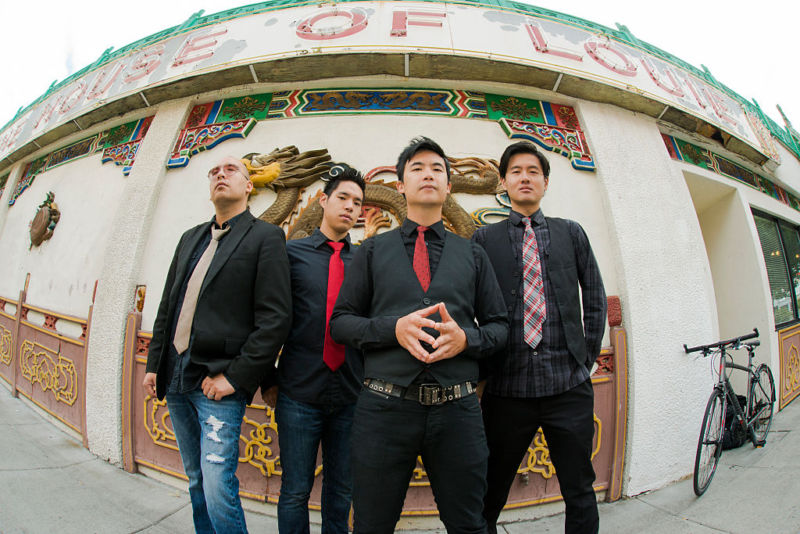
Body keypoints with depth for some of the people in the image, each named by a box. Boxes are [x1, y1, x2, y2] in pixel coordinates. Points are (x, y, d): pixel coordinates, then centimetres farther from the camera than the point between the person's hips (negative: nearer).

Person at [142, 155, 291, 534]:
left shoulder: (265, 237, -6)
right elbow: (167, 306, 19)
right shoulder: (190, 238, 15)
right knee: (196, 482, 18)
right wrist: (154, 364, 12)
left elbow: (275, 317, -13)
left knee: (218, 490, -7)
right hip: (175, 379, 7)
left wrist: (235, 377, -16)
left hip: (219, 384, -6)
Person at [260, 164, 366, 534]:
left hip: (351, 396, 2)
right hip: (299, 394, -1)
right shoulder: (291, 252, 2)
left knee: (341, 491, 15)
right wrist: (267, 380, 3)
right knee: (295, 492, 10)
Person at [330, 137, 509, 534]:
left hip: (457, 410, 1)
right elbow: (340, 322, 5)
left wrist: (466, 338, -11)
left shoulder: (473, 255, 13)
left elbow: (499, 326, 12)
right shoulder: (372, 251, 10)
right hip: (383, 407, 0)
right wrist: (393, 328, -13)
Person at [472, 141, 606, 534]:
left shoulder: (571, 233, 13)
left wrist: (588, 356, 8)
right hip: (507, 387, -1)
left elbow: (595, 299, 15)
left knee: (580, 494, 11)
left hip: (569, 384, 2)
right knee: (489, 496, 9)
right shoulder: (485, 239, 7)